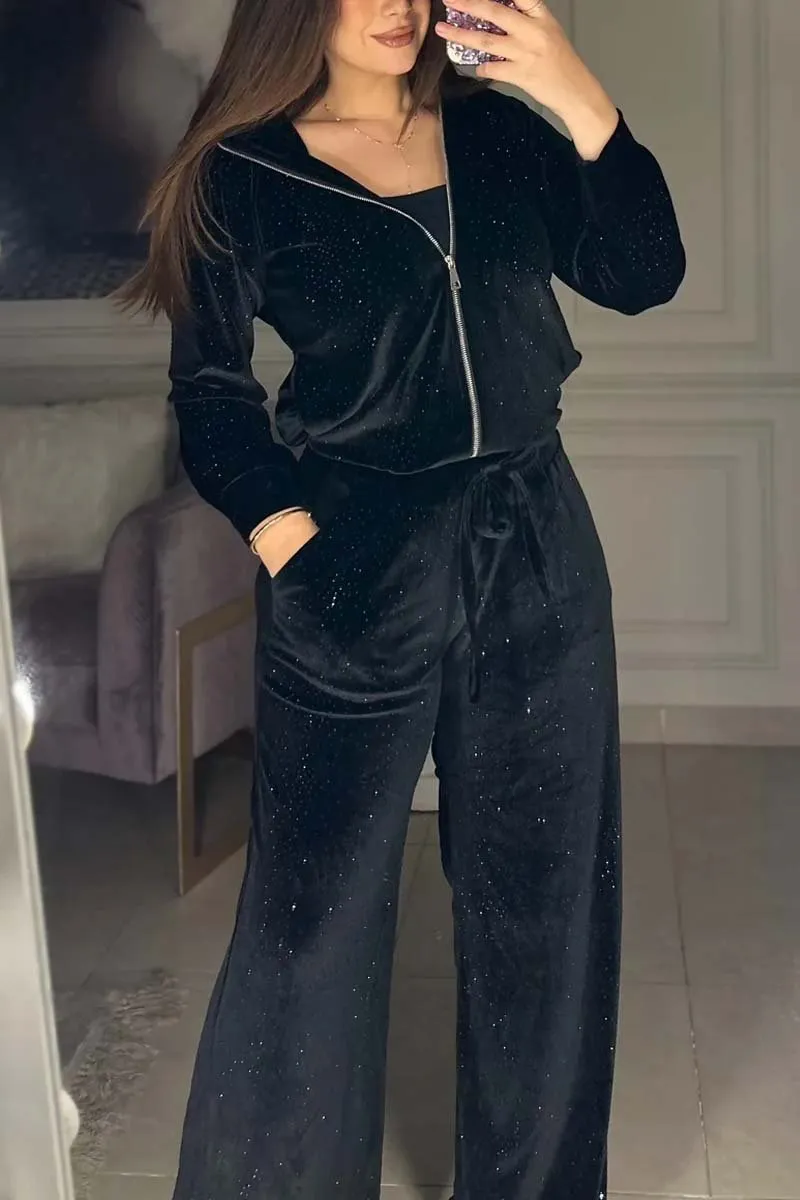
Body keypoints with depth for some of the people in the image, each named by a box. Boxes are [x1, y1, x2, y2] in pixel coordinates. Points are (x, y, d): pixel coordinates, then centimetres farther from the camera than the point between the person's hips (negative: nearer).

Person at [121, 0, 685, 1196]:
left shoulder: (498, 131, 7)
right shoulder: (243, 171, -1)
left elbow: (642, 274, 0)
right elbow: (211, 394, 1)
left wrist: (580, 98, -11)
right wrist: (288, 540, -12)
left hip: (537, 546, 4)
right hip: (363, 563, -3)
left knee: (544, 889, 13)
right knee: (315, 907, 2)